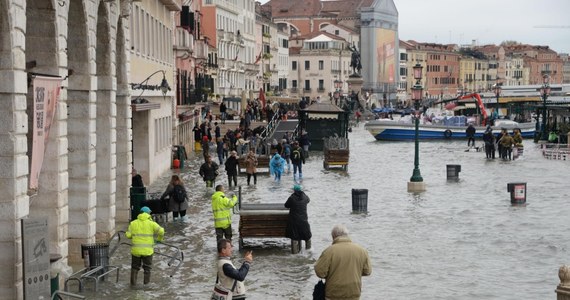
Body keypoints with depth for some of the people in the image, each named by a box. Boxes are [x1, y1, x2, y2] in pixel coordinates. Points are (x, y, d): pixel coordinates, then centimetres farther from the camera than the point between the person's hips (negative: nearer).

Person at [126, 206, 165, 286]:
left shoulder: (133, 223, 3)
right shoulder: (151, 223, -4)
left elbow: (128, 235, -1)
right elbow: (161, 231, -11)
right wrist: (159, 239, 9)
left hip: (136, 250, 2)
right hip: (148, 250, -2)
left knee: (135, 266, 16)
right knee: (147, 266, 15)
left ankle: (133, 281, 15)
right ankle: (146, 281, 17)